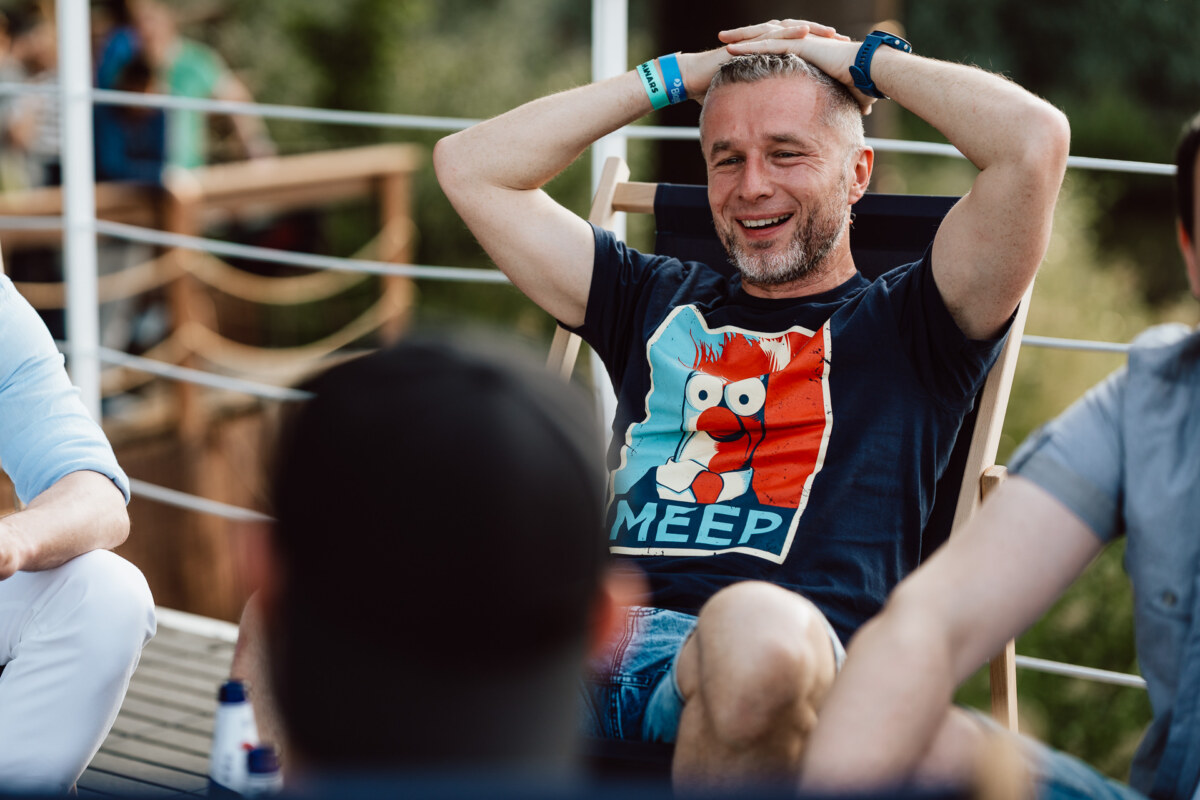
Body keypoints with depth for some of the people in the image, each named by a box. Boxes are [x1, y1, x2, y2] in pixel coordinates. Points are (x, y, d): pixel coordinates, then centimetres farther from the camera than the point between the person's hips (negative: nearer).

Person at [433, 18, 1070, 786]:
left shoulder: (903, 324, 20)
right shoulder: (661, 302, 32)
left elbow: (1035, 139, 6)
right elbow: (472, 166, 33)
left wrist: (867, 60, 20)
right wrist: (672, 78, 31)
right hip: (595, 648, 3)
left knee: (756, 630, -42)